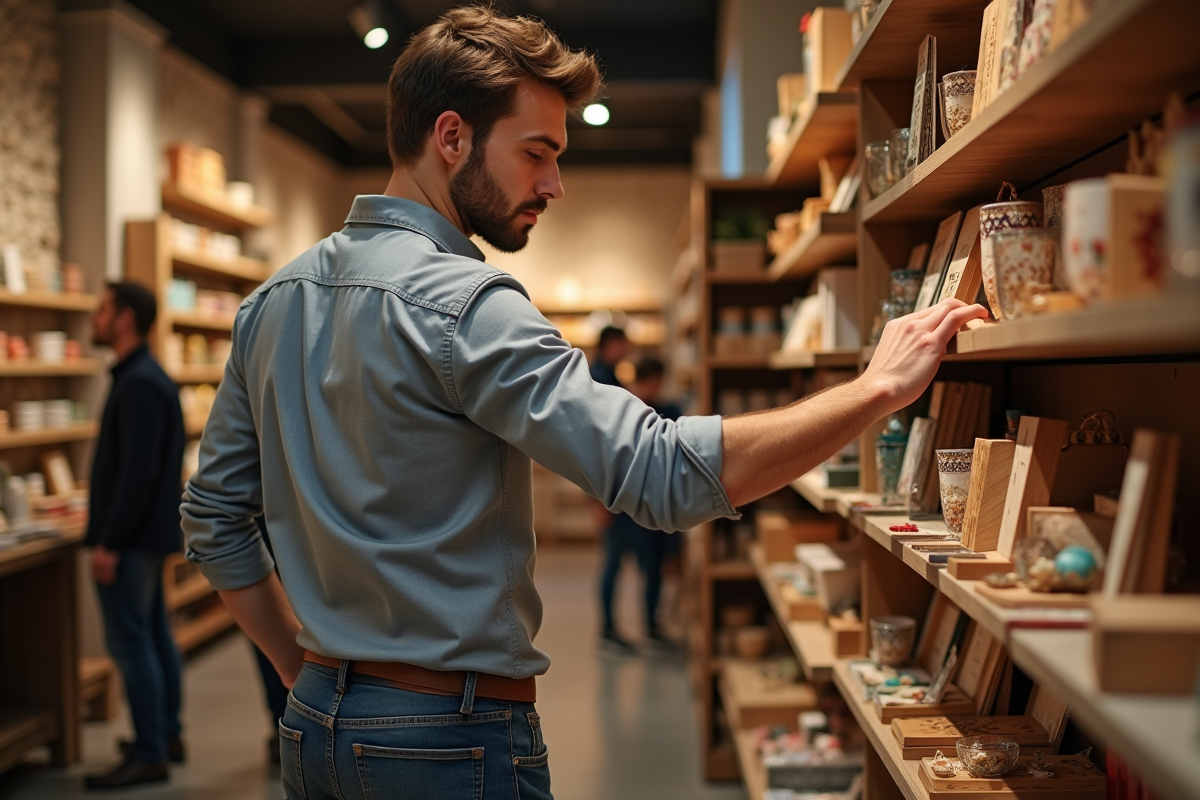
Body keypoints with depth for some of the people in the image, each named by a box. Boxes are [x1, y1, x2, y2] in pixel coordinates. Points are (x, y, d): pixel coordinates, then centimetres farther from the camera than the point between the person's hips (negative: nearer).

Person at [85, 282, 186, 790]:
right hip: (149, 533, 10)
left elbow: (137, 472, -23)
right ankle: (167, 735, 24)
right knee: (155, 635, 15)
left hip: (130, 537, -10)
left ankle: (148, 756, 0)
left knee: (130, 644, -6)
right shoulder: (151, 377, 14)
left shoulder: (137, 385, -18)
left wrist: (108, 543, -21)